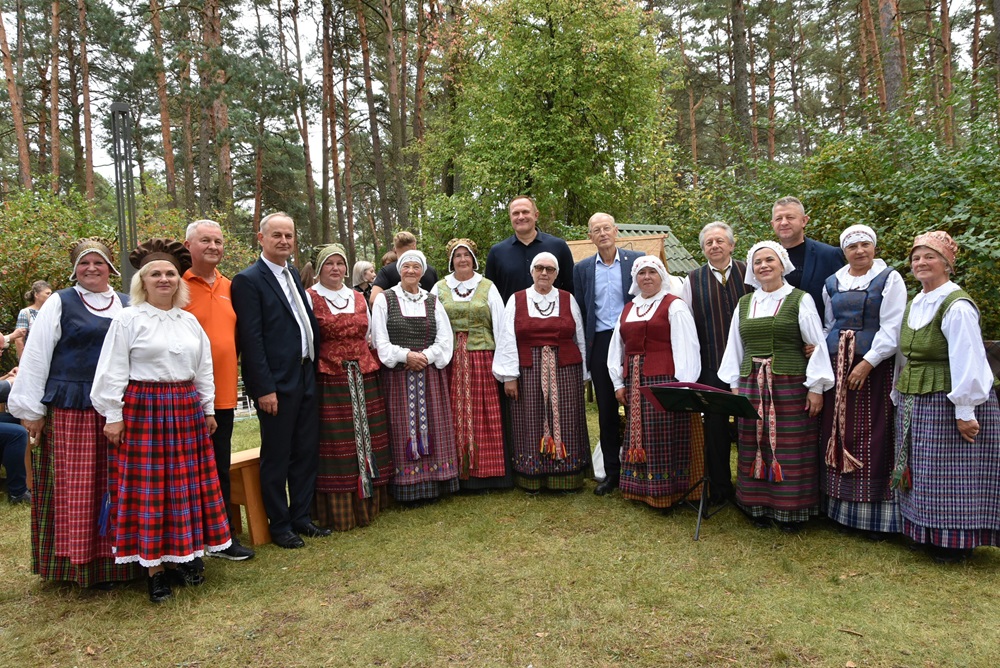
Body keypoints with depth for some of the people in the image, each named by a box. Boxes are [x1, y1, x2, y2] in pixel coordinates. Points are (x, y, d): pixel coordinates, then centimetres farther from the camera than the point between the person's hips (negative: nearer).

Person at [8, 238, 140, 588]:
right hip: (71, 411, -3)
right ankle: (80, 562, 13)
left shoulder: (127, 306, 11)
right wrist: (32, 410, -4)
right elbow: (35, 356, 0)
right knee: (75, 487, 1)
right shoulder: (59, 303, 2)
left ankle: (113, 557, 20)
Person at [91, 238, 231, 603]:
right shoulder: (128, 320, -3)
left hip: (186, 410, 5)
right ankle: (153, 567, 12)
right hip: (143, 409, -4)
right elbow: (113, 372, -5)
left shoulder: (190, 321, 10)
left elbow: (203, 369, 15)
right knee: (148, 487, 1)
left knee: (186, 485, 8)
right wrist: (113, 415, -7)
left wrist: (208, 409, 15)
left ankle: (180, 557, 22)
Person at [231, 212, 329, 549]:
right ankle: (279, 525, 20)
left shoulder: (293, 274, 14)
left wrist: (313, 367, 12)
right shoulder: (248, 280, -10)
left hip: (306, 377, 8)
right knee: (276, 456, 5)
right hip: (276, 383, -8)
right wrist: (264, 388, -18)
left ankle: (301, 517, 28)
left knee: (307, 452, 14)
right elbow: (251, 339, -15)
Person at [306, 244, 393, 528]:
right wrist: (330, 358, -7)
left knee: (367, 439, 9)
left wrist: (362, 362, 10)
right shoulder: (309, 298, -2)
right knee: (334, 445, -2)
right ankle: (337, 511, 9)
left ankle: (367, 503, 23)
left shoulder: (359, 298, 14)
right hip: (328, 381, -5)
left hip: (363, 379, 5)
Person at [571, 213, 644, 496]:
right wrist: (582, 351, 5)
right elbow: (580, 312, 9)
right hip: (600, 344, 2)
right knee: (606, 410, 8)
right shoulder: (582, 268, 8)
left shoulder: (637, 260, 2)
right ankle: (612, 470, 18)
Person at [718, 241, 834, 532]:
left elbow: (817, 345, -3)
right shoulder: (744, 303, 11)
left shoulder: (800, 300, -1)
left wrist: (816, 388, -7)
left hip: (791, 385, -4)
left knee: (791, 448, 1)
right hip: (751, 385, 4)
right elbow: (735, 347, 15)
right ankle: (759, 505, 19)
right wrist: (735, 385, 11)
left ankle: (791, 509, 14)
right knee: (754, 447, 7)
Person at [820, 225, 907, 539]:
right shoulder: (832, 283, 13)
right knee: (837, 434, 5)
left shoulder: (889, 279, -1)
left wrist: (867, 363, -16)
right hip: (837, 366, 5)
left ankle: (876, 514, 5)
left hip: (874, 366, -4)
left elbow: (892, 328, -8)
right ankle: (839, 507, 15)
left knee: (872, 438, -4)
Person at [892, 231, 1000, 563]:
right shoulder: (914, 305, 11)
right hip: (913, 404, 8)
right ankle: (926, 534, 28)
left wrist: (965, 411, -21)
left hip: (947, 403, -8)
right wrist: (900, 397, 17)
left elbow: (967, 361, -19)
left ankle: (955, 544, 16)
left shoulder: (956, 306, -15)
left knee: (949, 474, 1)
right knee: (921, 473, 15)